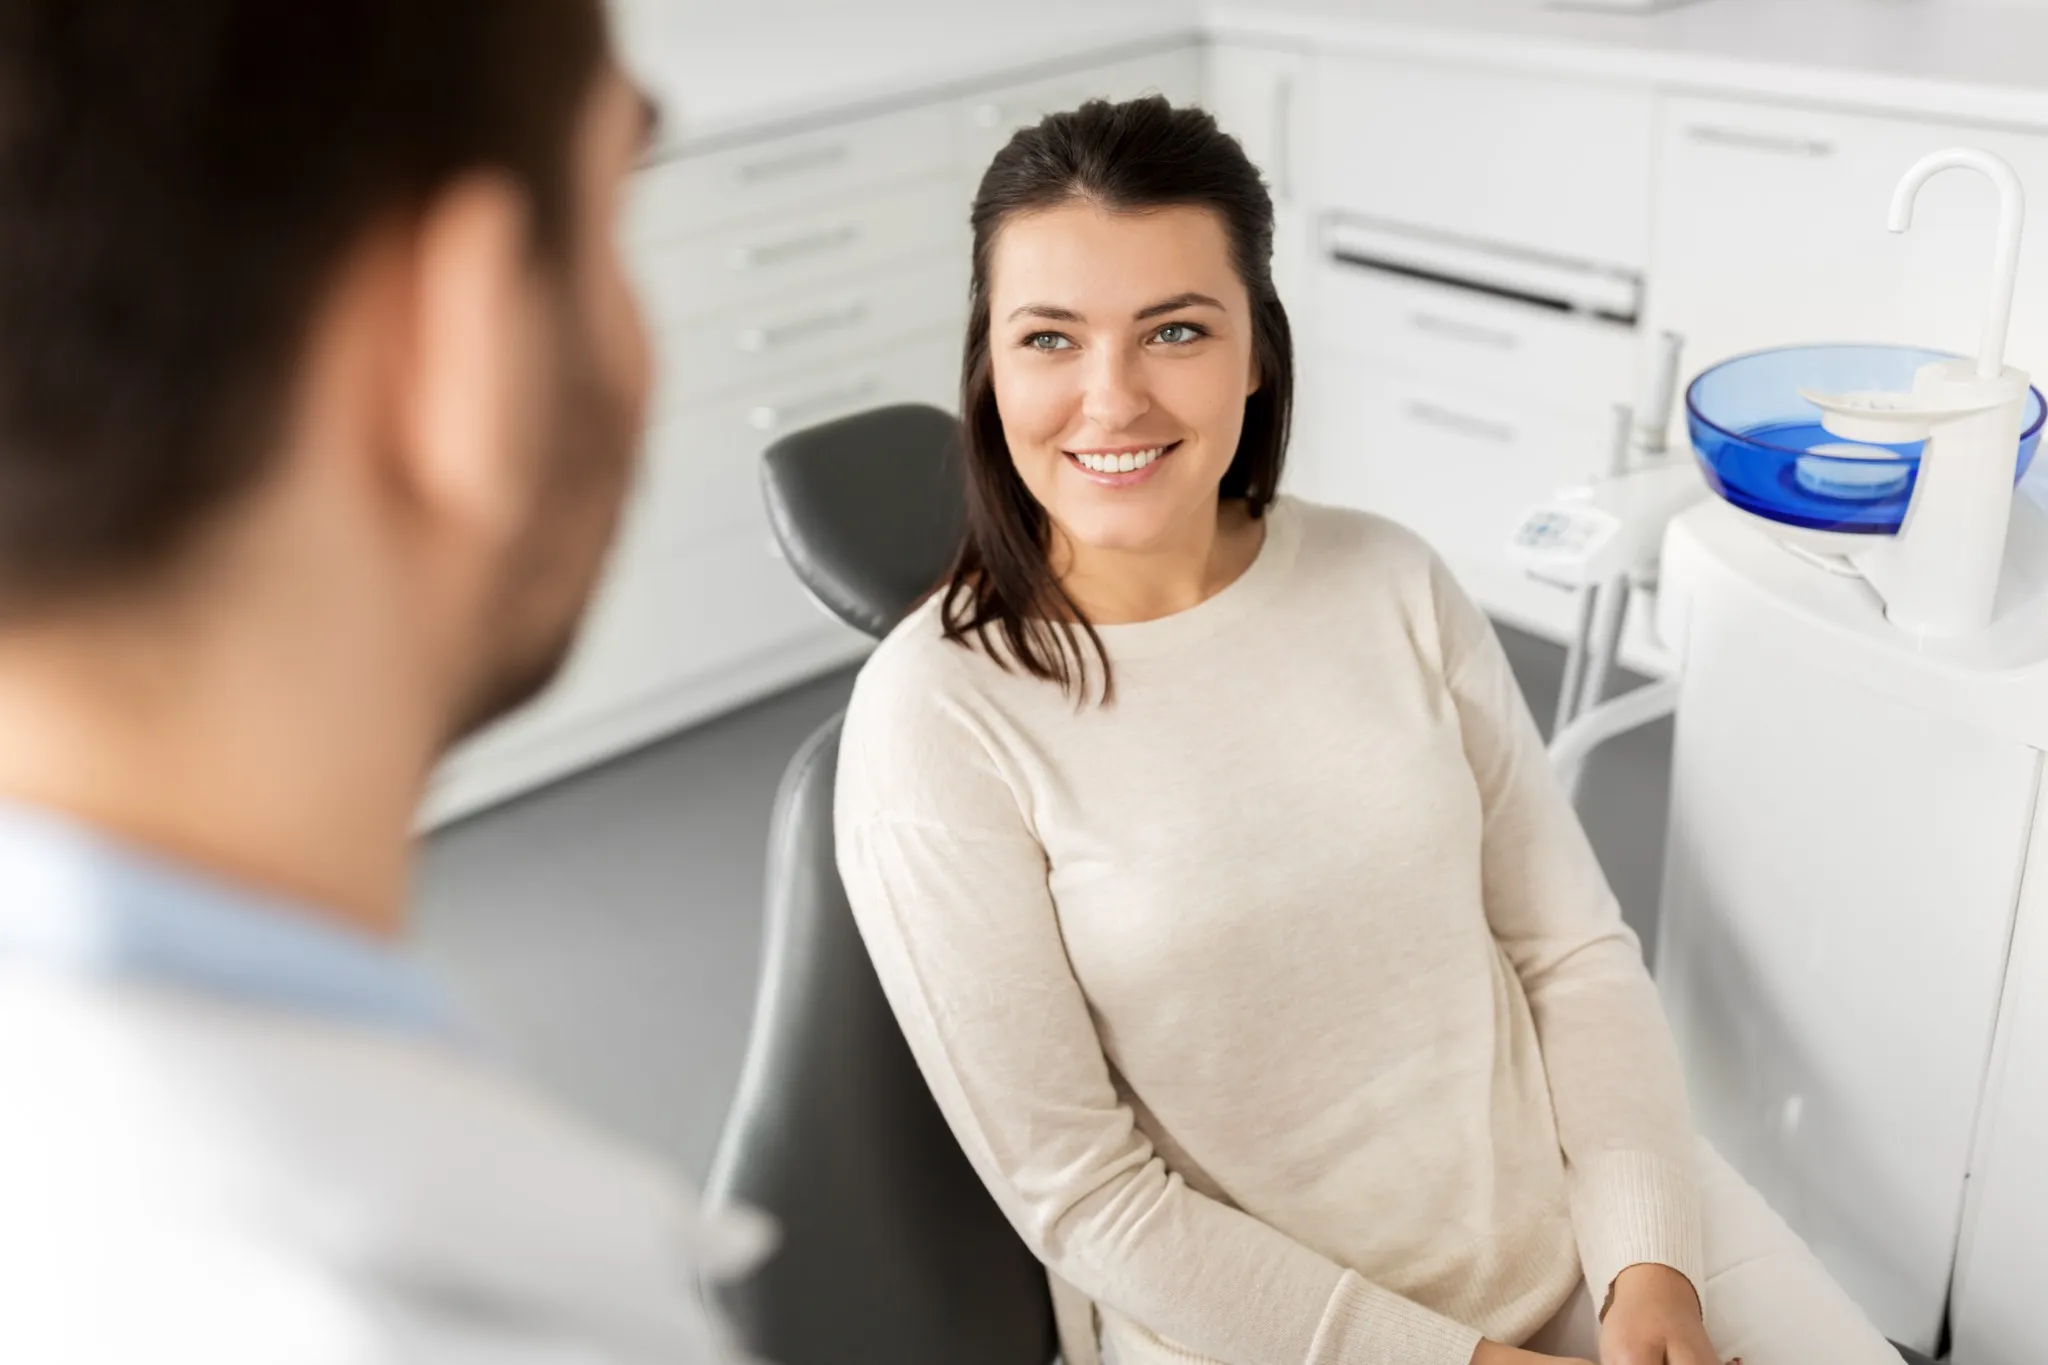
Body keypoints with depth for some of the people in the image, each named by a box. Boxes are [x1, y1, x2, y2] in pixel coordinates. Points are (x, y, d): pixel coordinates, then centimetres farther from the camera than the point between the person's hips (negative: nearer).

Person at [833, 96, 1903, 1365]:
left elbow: (1576, 947, 2)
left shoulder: (1390, 581, -4)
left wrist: (1651, 1263, -10)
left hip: (1578, 1202, 4)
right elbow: (1080, 1195, -13)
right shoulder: (936, 719, -16)